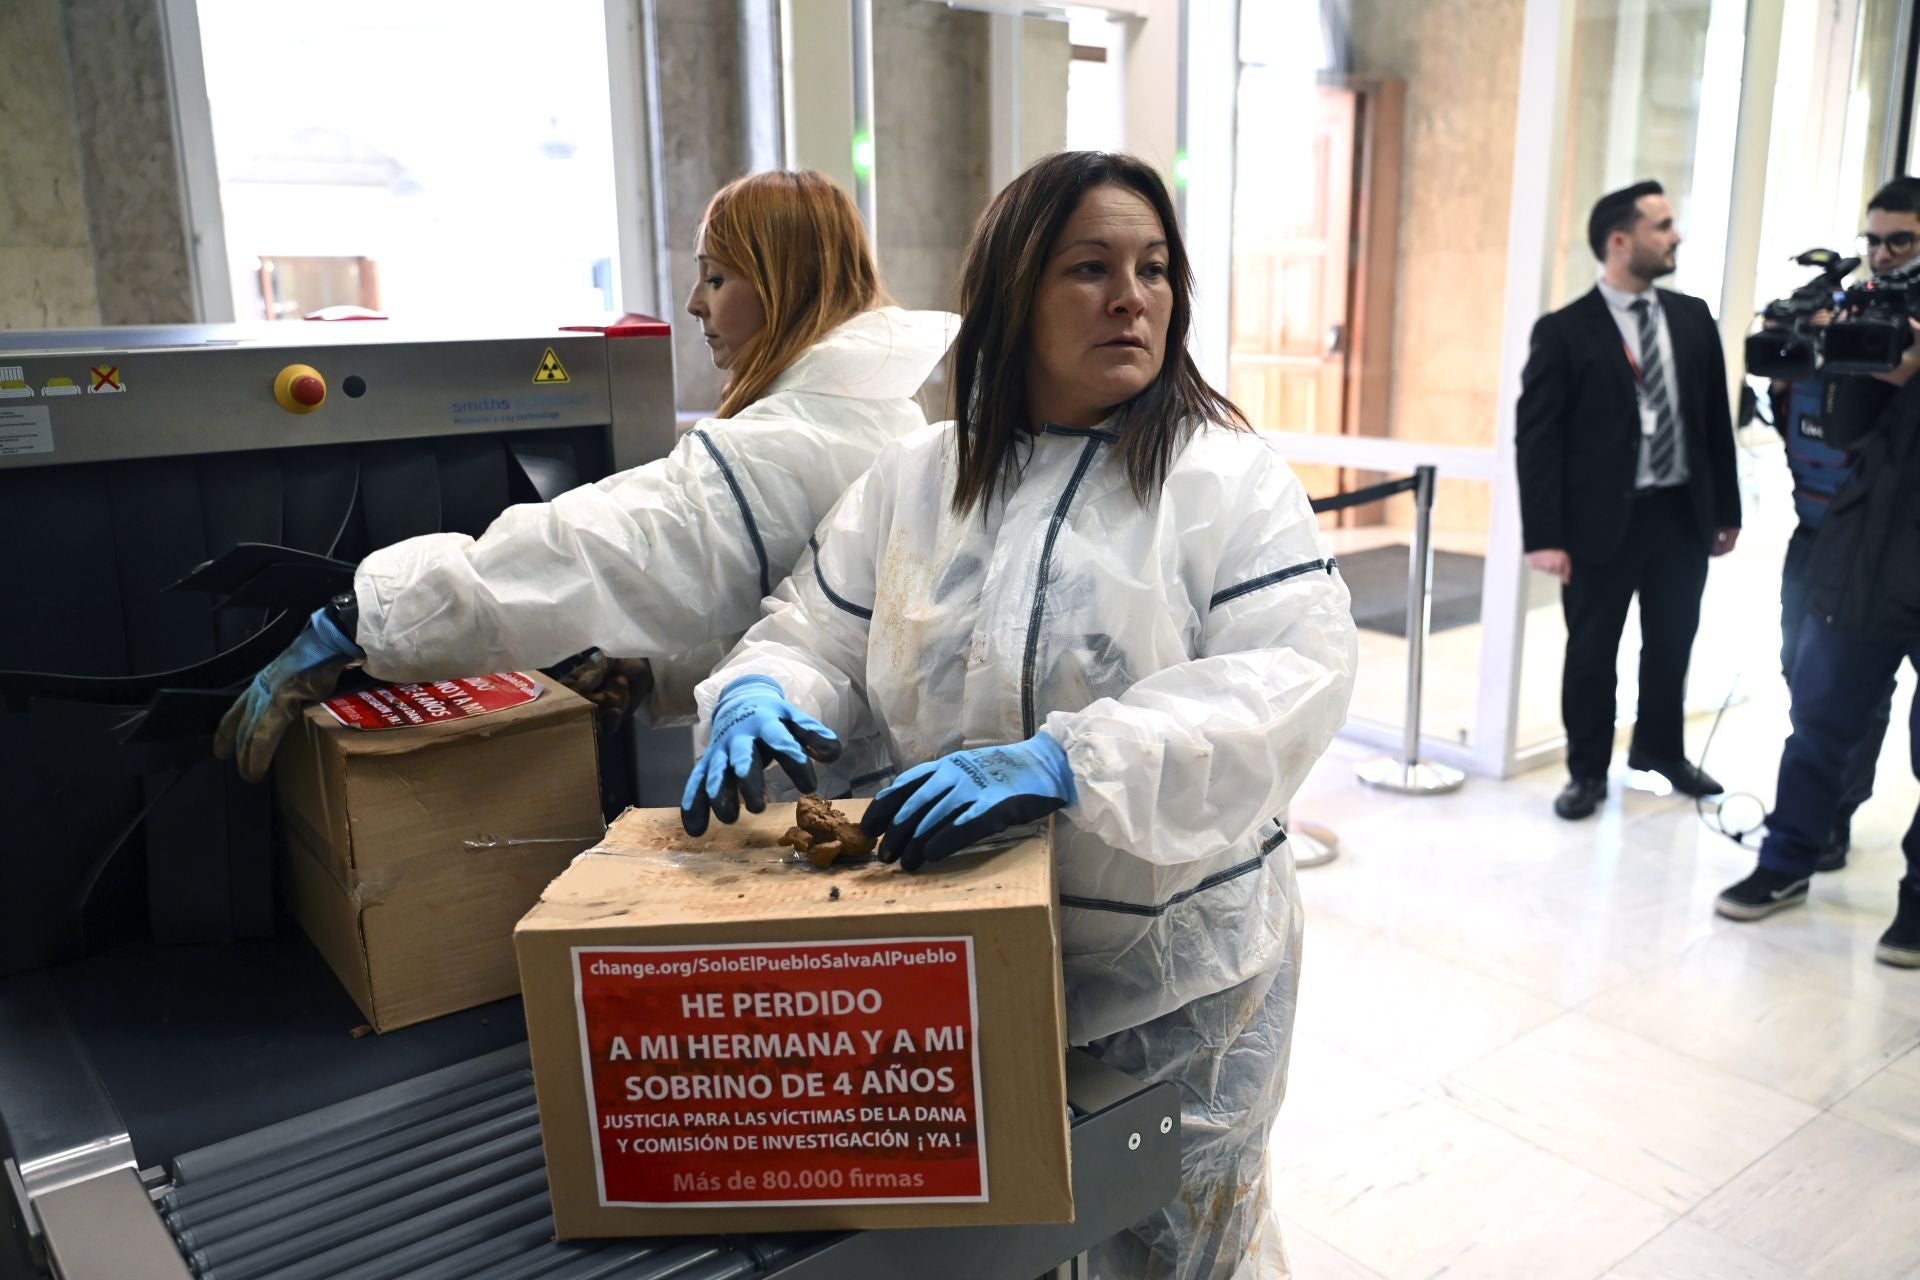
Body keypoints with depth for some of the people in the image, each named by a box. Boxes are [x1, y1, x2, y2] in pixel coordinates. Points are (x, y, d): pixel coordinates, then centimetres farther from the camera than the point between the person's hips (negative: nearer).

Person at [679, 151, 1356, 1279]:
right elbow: (817, 637, 8)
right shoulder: (915, 479, 2)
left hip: (1180, 965, -2)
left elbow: (1298, 675, -22)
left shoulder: (1229, 479, -10)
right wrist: (757, 698, -17)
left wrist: (1064, 761, -35)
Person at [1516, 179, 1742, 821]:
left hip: (1684, 514, 5)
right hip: (1603, 521, -5)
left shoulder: (1693, 318, 7)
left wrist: (1726, 509, 9)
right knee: (1591, 652, 6)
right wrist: (1545, 536, -16)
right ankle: (1587, 771, 23)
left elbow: (1716, 419, 11)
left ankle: (1660, 750, 39)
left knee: (1672, 646, 18)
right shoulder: (1564, 331, -9)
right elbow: (1537, 438, -11)